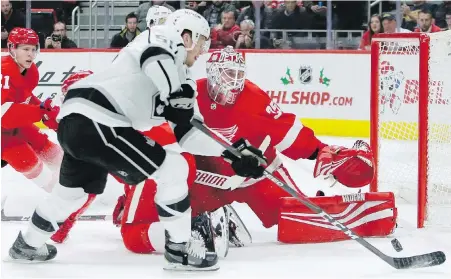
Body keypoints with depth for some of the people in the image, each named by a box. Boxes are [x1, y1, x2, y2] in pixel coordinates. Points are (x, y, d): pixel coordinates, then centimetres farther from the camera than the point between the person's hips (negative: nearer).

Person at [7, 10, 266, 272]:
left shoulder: (178, 78, 27)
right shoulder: (164, 38, 4)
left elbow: (185, 132, 27)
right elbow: (154, 56, -22)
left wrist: (232, 155, 24)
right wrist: (178, 95, -17)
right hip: (95, 122, -10)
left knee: (76, 189, 34)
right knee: (173, 169, -4)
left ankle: (29, 243, 53)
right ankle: (180, 249, 7)